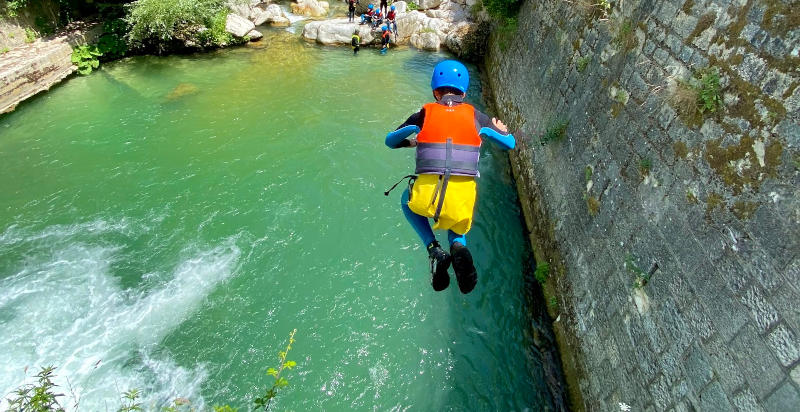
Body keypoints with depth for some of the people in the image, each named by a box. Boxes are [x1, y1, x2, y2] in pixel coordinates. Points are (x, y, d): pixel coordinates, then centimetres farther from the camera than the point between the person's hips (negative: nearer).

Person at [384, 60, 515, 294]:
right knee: (457, 224, 36)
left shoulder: (424, 114, 10)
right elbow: (510, 143, 22)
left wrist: (411, 143, 43)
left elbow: (390, 141, 23)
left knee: (407, 202, 35)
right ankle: (458, 246, -1)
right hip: (463, 196, 2)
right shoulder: (475, 116, 12)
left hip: (426, 195, -1)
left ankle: (433, 250, 14)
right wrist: (502, 131, 44)